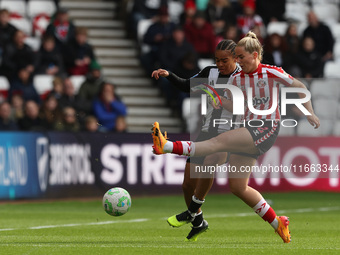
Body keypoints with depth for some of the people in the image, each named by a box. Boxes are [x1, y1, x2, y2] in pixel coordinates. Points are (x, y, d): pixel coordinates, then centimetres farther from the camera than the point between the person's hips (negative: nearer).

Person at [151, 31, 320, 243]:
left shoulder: (272, 73, -5)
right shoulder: (237, 78, 10)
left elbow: (300, 87, 5)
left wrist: (310, 113, 2)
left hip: (267, 130, -8)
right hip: (249, 130, 8)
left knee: (218, 142, -26)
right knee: (237, 187, 4)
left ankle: (167, 146, -40)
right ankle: (277, 223, 13)